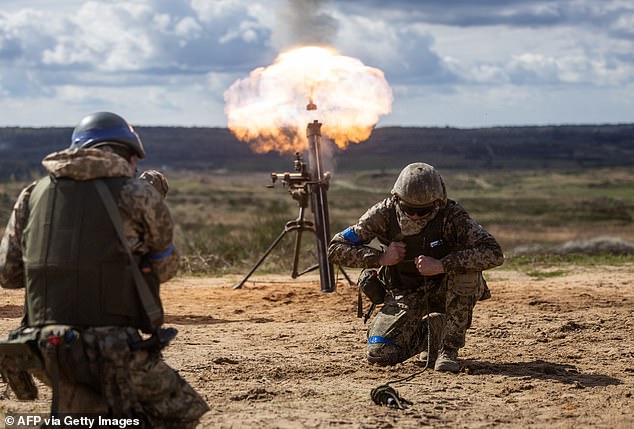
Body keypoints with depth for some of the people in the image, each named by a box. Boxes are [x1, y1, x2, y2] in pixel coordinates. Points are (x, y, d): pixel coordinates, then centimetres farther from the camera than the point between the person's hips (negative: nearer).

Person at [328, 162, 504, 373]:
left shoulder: (451, 215, -25)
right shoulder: (385, 213, -18)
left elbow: (494, 253, -36)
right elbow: (336, 248, -13)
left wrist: (441, 265, -41)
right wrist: (380, 258, -26)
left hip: (443, 289, -2)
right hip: (404, 294, 2)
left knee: (466, 265, -33)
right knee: (379, 354, -17)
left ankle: (449, 348, -18)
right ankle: (426, 333, 16)